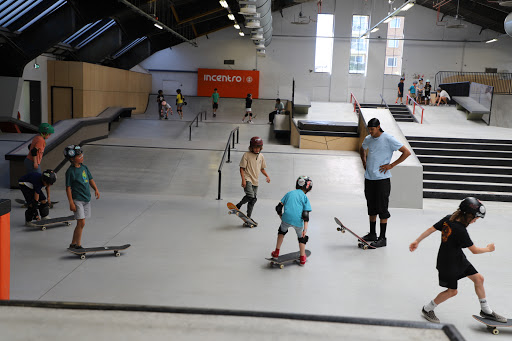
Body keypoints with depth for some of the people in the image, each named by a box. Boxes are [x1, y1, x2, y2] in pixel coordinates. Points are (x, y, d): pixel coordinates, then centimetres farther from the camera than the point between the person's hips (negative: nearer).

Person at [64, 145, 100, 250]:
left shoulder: (84, 167, 8)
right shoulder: (70, 171, -12)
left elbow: (90, 179, 18)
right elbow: (68, 188, -12)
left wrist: (96, 189, 1)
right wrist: (71, 203, -15)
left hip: (86, 199, 7)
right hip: (77, 200, -7)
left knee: (81, 223, 10)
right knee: (81, 222, -10)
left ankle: (74, 243, 20)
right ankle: (77, 244, 2)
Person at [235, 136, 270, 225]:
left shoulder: (261, 156, 10)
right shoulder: (246, 155, -7)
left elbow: (262, 168, 22)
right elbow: (242, 168, -7)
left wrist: (267, 176, 6)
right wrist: (243, 179, -16)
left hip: (255, 181, 6)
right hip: (247, 179, -6)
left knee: (253, 200, 8)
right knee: (250, 196, -24)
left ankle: (248, 217, 19)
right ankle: (238, 206, 0)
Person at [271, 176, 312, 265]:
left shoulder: (289, 193, 20)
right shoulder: (305, 197, 11)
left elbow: (279, 207, 17)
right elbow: (305, 214, 0)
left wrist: (281, 217, 32)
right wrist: (305, 229, -2)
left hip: (287, 218, 2)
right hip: (298, 221, -2)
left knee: (282, 231, 30)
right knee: (302, 237, 22)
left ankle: (276, 252, 32)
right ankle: (302, 258, 25)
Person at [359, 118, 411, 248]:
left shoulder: (388, 139, -10)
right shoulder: (368, 139, 9)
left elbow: (407, 152, -10)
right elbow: (362, 149, 32)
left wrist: (391, 165, -12)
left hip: (382, 179, -6)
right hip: (369, 178, 6)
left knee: (382, 208, -3)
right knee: (371, 207, 14)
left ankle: (382, 238, 3)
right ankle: (372, 234, 26)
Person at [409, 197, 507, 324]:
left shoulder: (448, 218, -8)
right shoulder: (460, 231, -30)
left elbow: (431, 229, -2)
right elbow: (474, 250, -18)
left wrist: (417, 241, 7)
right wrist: (488, 249, 1)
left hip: (458, 258, 9)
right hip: (448, 263, -9)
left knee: (479, 278, 12)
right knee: (452, 291, 4)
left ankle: (486, 310, 26)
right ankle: (427, 309, 21)